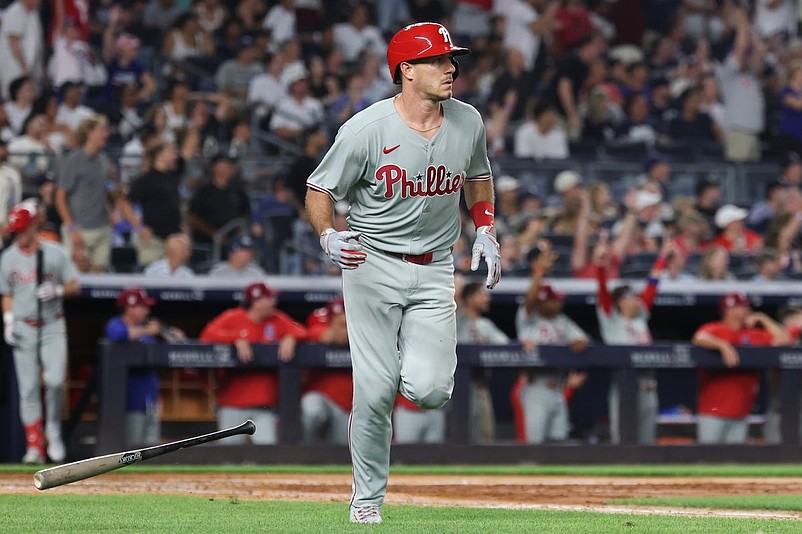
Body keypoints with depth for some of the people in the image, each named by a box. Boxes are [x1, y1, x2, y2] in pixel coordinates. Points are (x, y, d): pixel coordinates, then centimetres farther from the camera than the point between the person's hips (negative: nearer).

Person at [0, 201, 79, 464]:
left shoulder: (55, 253, 0)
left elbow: (74, 286, 3)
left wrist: (58, 290, -17)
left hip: (53, 327, -2)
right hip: (23, 329, 2)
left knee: (55, 381, -18)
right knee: (28, 389, -1)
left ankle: (53, 432, 5)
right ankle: (35, 447, 3)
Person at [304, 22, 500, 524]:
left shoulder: (468, 122, -1)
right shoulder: (366, 130, -14)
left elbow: (478, 176, 20)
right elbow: (319, 190, -5)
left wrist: (486, 230, 7)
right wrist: (330, 237, -23)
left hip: (435, 271, 3)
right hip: (373, 265, -3)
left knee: (428, 390, -15)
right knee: (375, 390, -8)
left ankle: (423, 360, 23)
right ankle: (367, 497, 11)